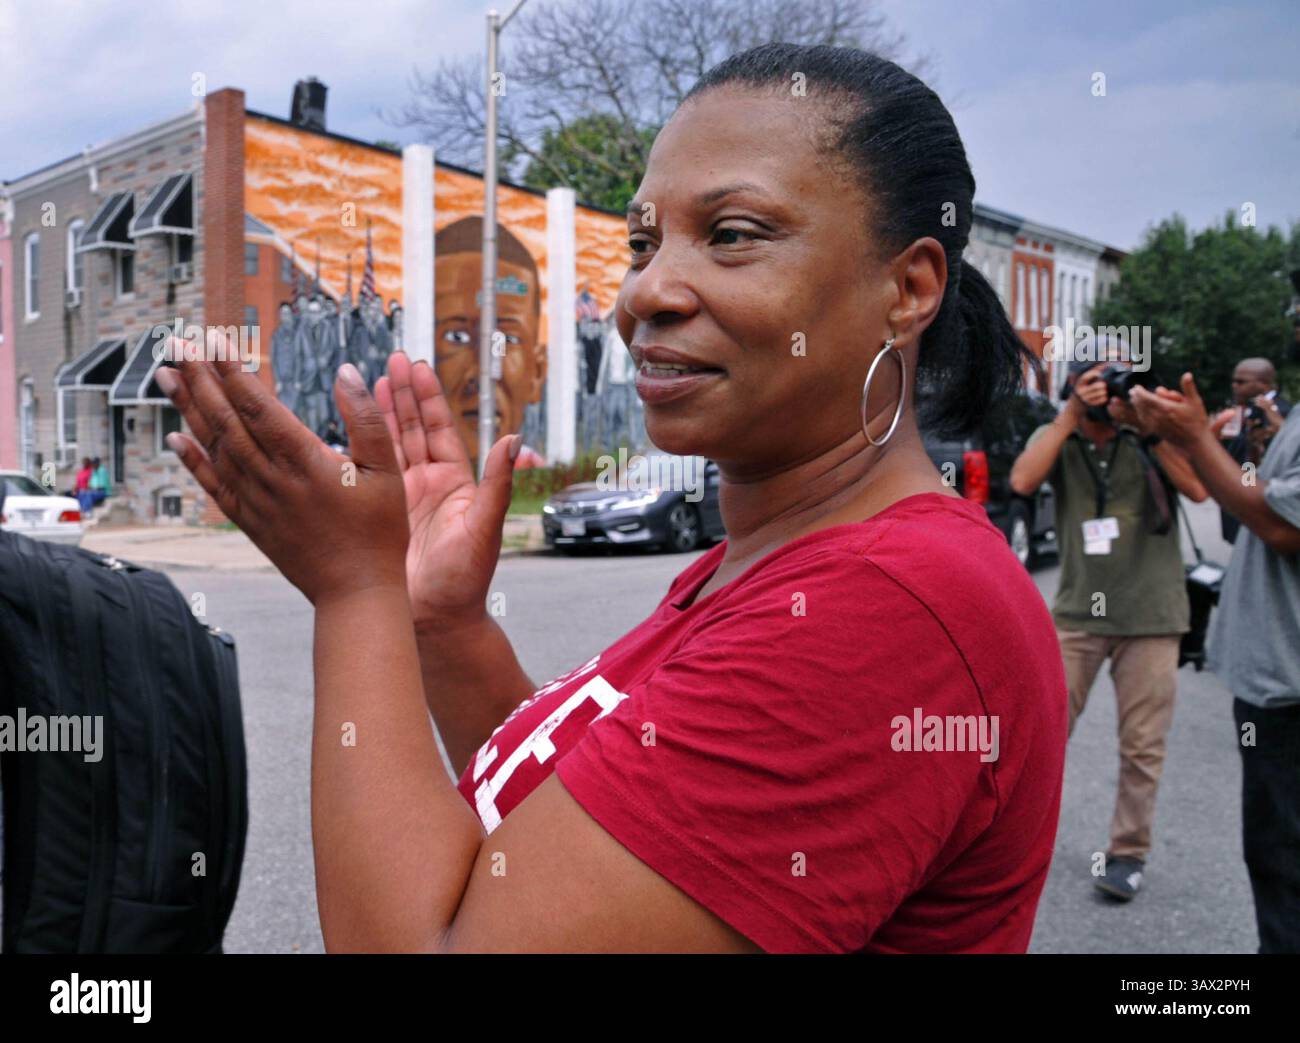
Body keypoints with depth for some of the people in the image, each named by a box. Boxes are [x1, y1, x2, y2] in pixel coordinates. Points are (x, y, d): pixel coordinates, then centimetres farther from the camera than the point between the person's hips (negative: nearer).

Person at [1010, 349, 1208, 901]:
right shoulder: (1056, 437, 5)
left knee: (1142, 747, 4)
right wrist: (1071, 415, -15)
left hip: (1150, 616, 0)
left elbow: (1199, 489, -13)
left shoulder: (1152, 436, 2)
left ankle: (1128, 852, 19)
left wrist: (1147, 428, -17)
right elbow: (1022, 482, -15)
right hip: (1076, 610, 1)